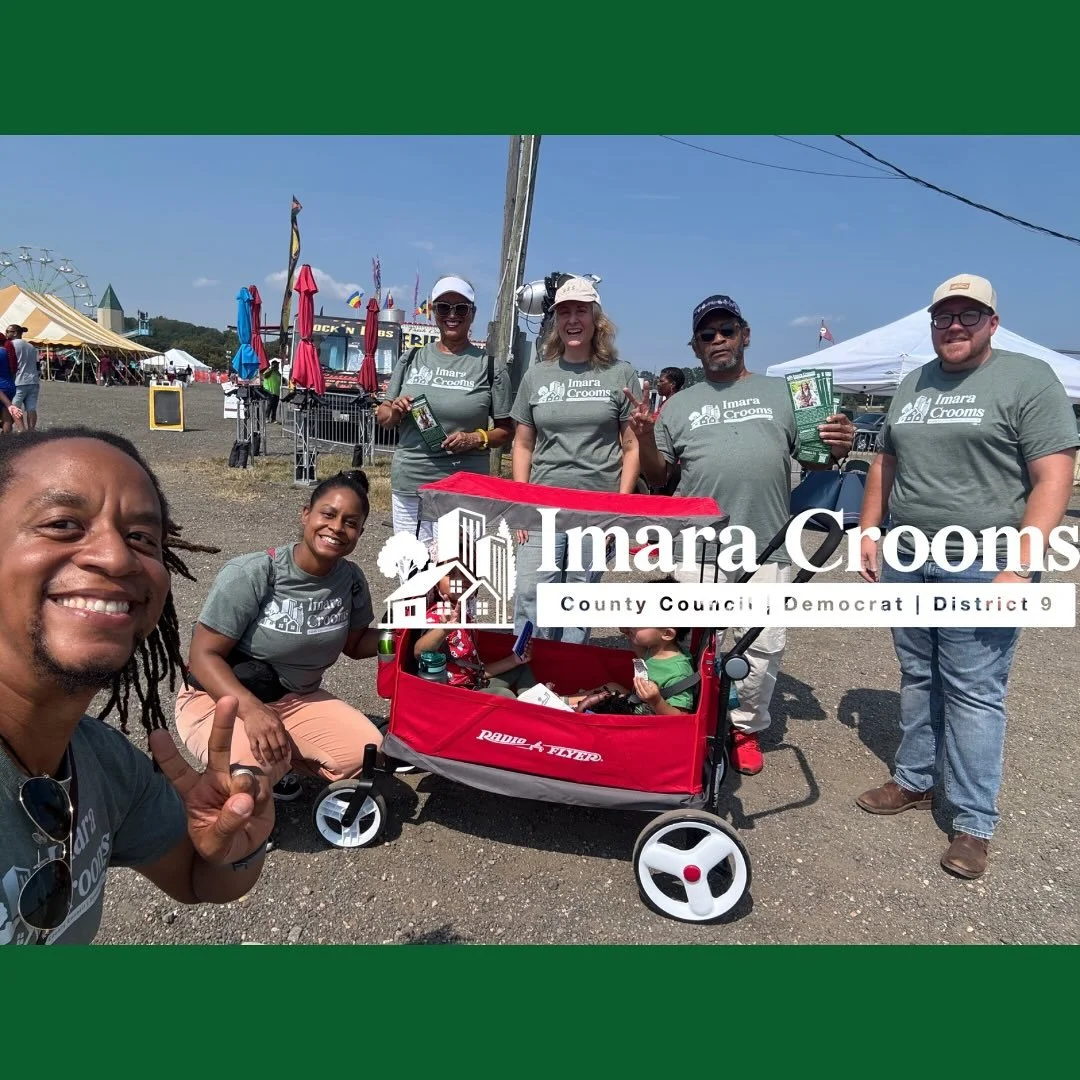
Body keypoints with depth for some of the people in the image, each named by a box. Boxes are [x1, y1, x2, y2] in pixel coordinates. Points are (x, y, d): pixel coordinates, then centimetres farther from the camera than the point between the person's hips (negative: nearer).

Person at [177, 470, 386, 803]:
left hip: (296, 699, 5)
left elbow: (355, 643, 7)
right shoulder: (250, 574, -23)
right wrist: (252, 709, -38)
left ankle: (279, 761, 10)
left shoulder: (351, 579, -8)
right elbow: (203, 656, -21)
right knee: (254, 764, -35)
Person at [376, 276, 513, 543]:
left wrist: (477, 438, -14)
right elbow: (381, 417, 17)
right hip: (407, 484, 3)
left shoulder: (490, 366, 2)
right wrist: (395, 412, -5)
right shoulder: (412, 359, 10)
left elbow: (506, 431, 4)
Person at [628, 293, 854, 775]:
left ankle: (745, 725, 29)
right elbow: (657, 479, 10)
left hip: (766, 549, 1)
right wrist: (645, 437, -8)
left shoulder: (782, 393, 10)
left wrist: (835, 450, -10)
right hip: (698, 552, 0)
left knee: (766, 645, 8)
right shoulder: (679, 406, 10)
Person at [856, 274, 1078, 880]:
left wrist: (1020, 565, -19)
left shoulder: (1029, 379, -6)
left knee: (973, 693, -2)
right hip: (907, 560, 6)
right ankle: (915, 781, 31)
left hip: (982, 566, -6)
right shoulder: (912, 386, 14)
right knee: (918, 678, 15)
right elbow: (886, 464, 21)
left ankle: (974, 824, 11)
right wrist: (869, 531, 12)